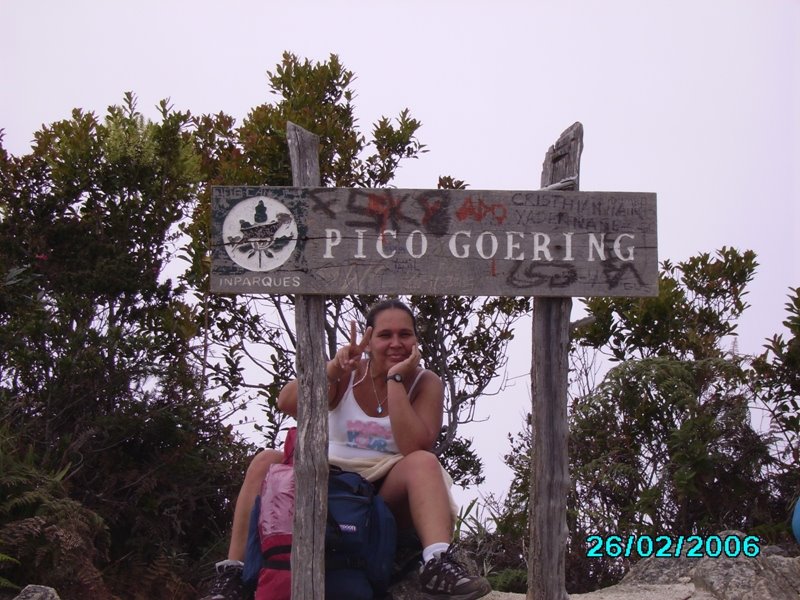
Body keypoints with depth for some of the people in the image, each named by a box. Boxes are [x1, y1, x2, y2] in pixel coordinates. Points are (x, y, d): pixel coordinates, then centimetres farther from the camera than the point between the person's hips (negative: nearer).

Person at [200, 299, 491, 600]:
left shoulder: (426, 383, -2)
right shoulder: (348, 373, 2)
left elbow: (414, 448, -20)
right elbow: (286, 404, -12)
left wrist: (395, 379, -19)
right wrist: (333, 368, -24)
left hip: (389, 491, -2)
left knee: (424, 462, -31)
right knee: (266, 461, -19)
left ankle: (438, 564, -52)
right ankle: (234, 575, -25)